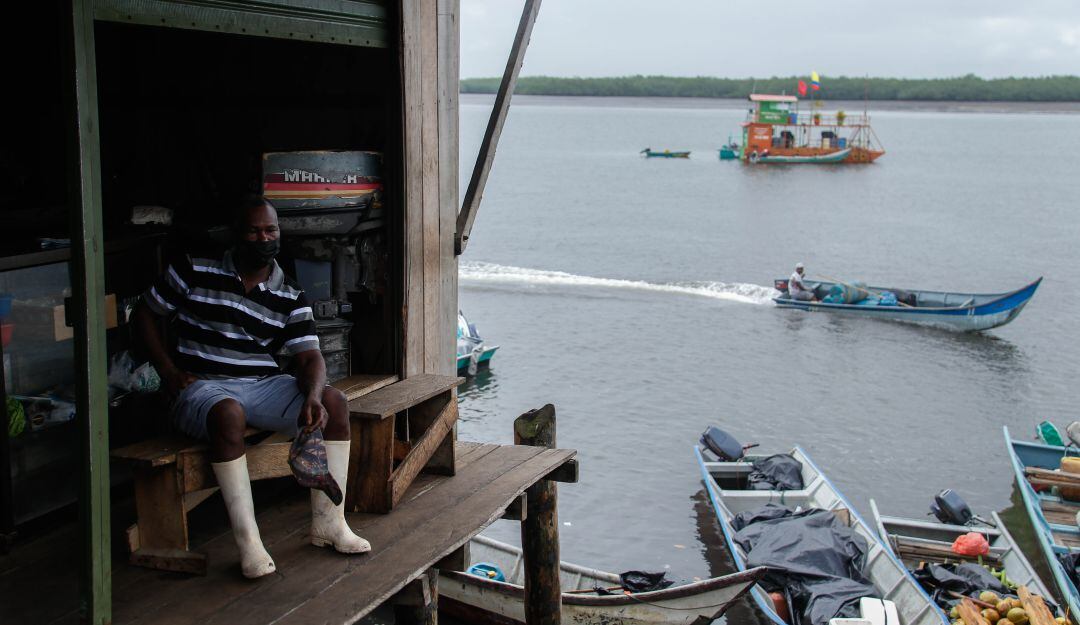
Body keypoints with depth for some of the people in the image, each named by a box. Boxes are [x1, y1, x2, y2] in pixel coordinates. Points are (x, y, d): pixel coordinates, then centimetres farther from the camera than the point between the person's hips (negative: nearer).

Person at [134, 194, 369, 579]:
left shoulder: (290, 297, 8)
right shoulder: (194, 271, 1)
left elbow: (309, 357, 0)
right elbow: (145, 314, 7)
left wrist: (312, 396, -23)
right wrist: (169, 371, -6)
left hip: (263, 385, 4)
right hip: (202, 386, -4)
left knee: (334, 401, -18)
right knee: (229, 414, -39)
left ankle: (328, 523, -13)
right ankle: (248, 542, -34)